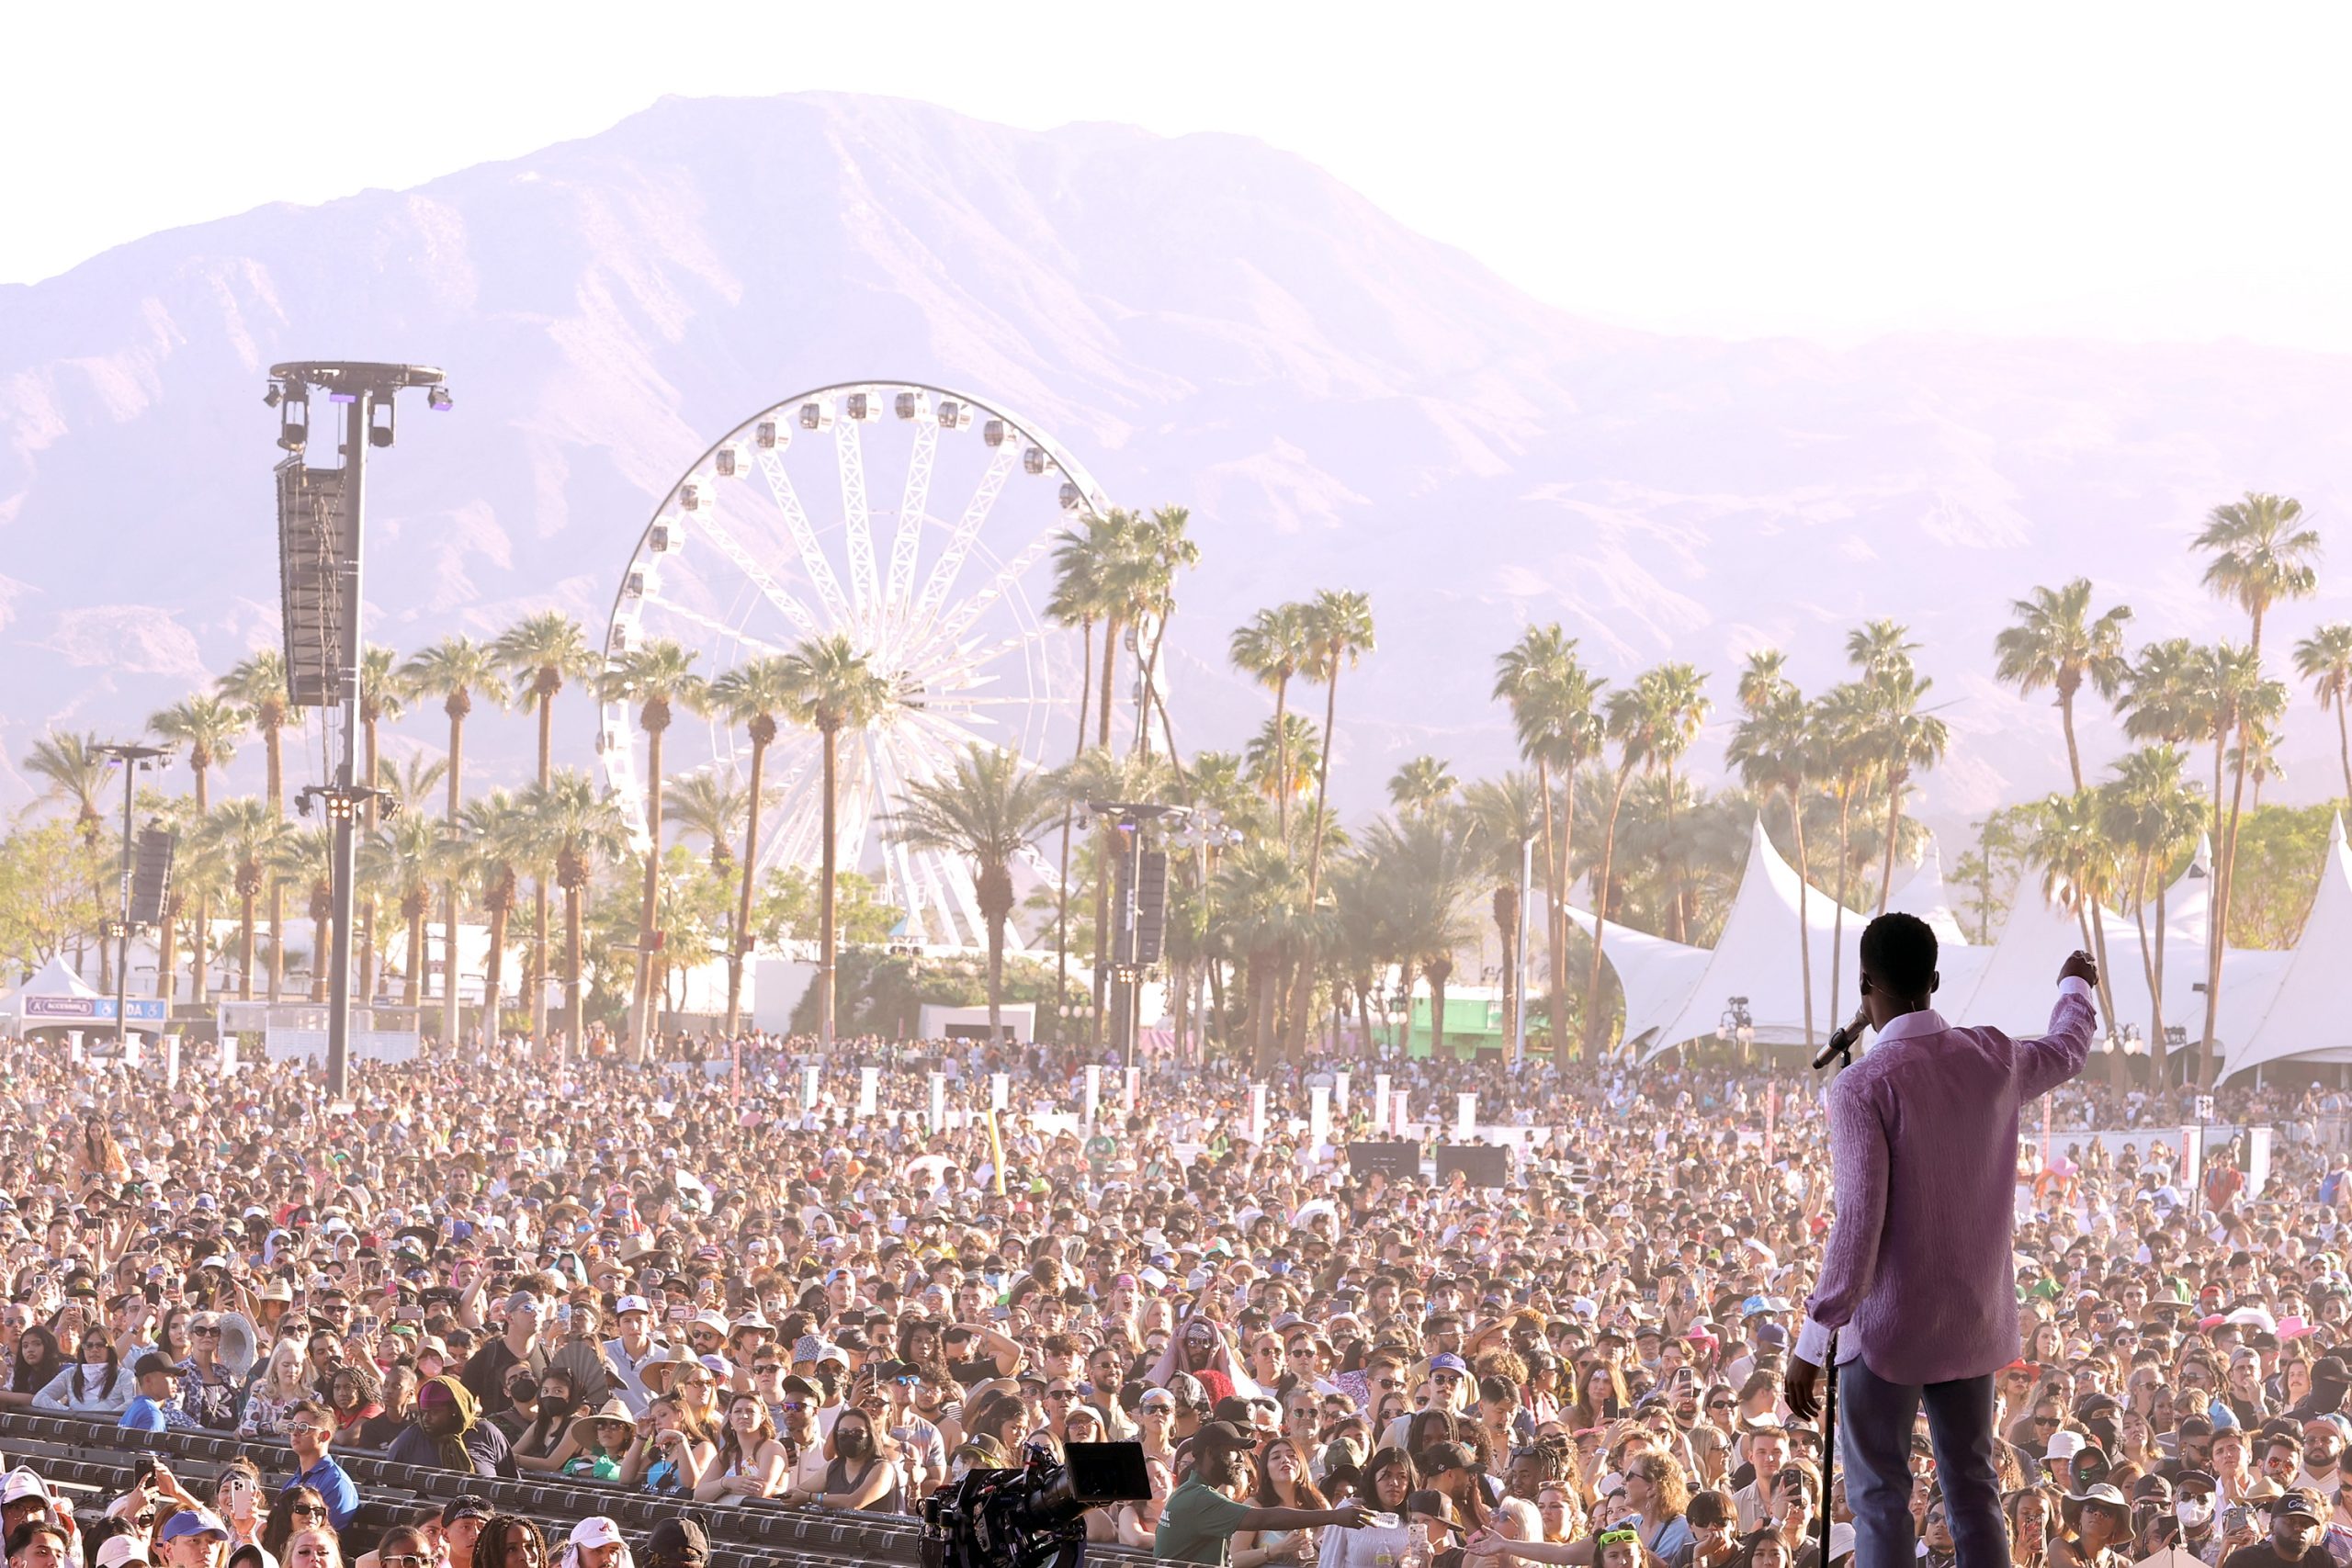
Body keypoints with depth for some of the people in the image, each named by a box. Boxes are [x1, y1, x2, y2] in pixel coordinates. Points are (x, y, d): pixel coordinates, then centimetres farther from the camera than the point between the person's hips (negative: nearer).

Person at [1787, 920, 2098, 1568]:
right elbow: (2067, 1052, 25)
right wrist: (2074, 986, 48)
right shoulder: (1993, 1059, 0)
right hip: (1972, 1319, 6)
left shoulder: (1863, 1085, -19)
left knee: (1879, 1495, 1)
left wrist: (1813, 1342, -18)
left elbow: (1859, 1222, -23)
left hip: (1889, 1324, -6)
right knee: (1971, 1483, 13)